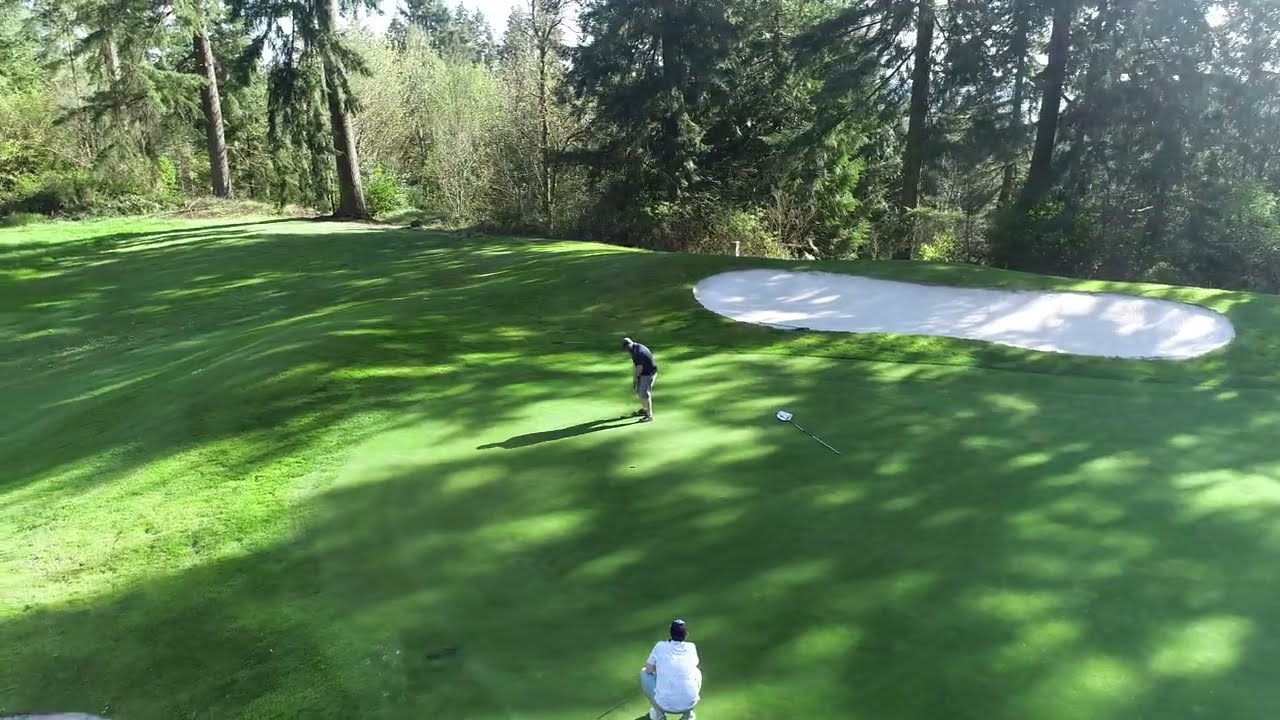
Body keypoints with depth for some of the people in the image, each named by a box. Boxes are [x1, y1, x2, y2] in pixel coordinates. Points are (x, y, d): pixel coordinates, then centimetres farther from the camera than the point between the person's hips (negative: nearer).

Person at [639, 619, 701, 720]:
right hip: (689, 704, 2)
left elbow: (649, 669, 7)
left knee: (644, 673, 19)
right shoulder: (691, 647, 7)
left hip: (664, 705, -2)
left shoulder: (660, 646, 1)